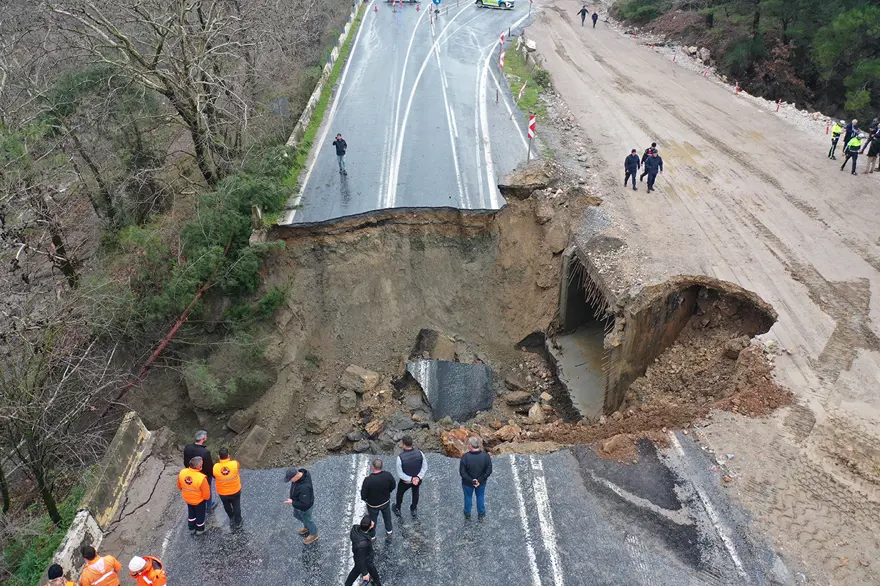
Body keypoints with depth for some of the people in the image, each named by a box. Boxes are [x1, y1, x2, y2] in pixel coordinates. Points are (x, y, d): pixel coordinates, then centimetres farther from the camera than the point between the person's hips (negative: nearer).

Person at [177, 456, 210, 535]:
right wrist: (207, 497, -1)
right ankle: (199, 530, 47)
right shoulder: (201, 478, -40)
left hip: (187, 499, 4)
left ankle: (192, 528, 52)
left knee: (191, 513, 31)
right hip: (199, 501, -4)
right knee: (200, 514, 24)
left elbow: (179, 486, -4)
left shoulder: (182, 472, -25)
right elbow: (206, 493, -25)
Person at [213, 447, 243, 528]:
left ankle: (231, 519, 55)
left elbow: (214, 477, -9)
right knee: (236, 506, 25)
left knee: (227, 506, 30)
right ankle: (237, 522, 45)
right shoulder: (235, 464, -30)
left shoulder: (215, 467, -28)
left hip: (222, 493, 1)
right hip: (235, 491, -1)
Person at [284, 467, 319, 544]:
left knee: (306, 519, 21)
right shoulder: (300, 472, -22)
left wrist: (292, 502, -23)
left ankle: (314, 535, 51)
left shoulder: (304, 487, -46)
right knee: (297, 515, 32)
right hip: (300, 499, 8)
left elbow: (305, 504, -34)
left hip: (304, 507, -8)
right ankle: (307, 527, 60)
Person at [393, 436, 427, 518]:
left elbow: (400, 474, -26)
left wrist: (411, 479, -22)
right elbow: (425, 467, -16)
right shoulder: (419, 453, -26)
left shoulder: (400, 457, -35)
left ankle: (397, 509, 55)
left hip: (405, 481, -2)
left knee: (400, 493, 30)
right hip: (418, 479, 2)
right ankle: (413, 510, 54)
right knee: (415, 492, 34)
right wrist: (418, 477, -21)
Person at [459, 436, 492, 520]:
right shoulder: (486, 456, -21)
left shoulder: (465, 457, -29)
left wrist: (471, 481, -14)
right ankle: (481, 515, 43)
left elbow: (462, 472, -22)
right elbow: (489, 471, -15)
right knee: (480, 497, 26)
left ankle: (467, 514, 45)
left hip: (467, 483, -1)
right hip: (481, 483, 2)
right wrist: (480, 480, -13)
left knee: (468, 497, 24)